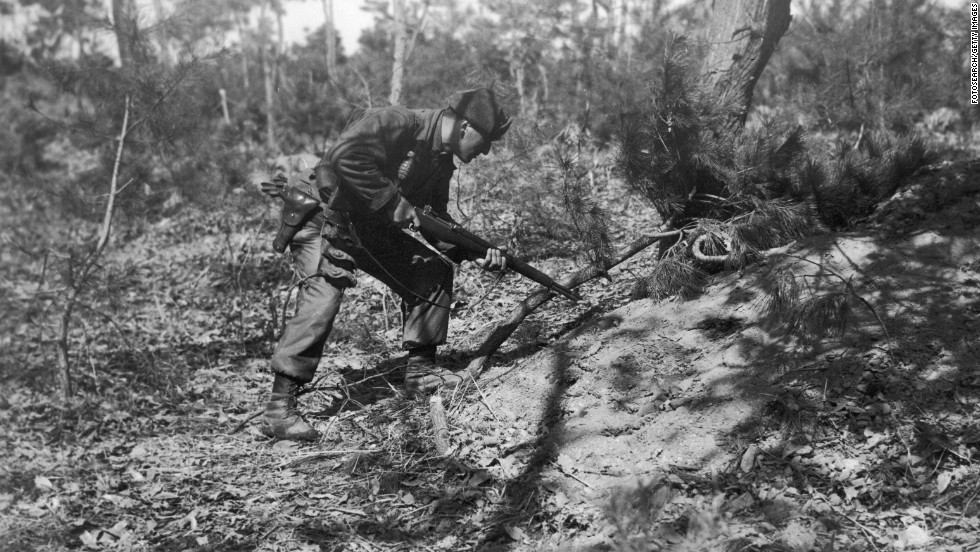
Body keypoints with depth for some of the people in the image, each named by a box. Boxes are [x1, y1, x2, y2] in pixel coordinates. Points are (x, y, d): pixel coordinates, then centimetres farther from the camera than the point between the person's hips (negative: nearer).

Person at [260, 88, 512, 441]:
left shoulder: (441, 162, 6)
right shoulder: (396, 123, -22)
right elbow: (345, 156, -35)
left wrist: (474, 254, -5)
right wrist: (392, 202, -32)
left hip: (373, 227, 9)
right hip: (326, 221, -9)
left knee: (434, 271, 4)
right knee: (322, 298, -24)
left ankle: (420, 369, 15)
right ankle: (280, 409, -18)